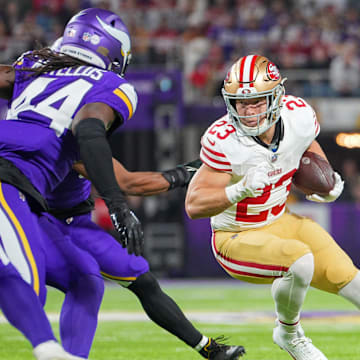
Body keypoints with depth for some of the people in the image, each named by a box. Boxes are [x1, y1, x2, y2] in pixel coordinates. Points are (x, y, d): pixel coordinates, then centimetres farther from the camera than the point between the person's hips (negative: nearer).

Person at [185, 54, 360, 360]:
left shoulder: (298, 116, -15)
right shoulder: (224, 141, -30)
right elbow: (194, 205, -28)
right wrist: (241, 190, -43)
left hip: (279, 222, 6)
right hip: (237, 238, -6)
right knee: (300, 261, -28)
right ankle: (289, 334, -1)